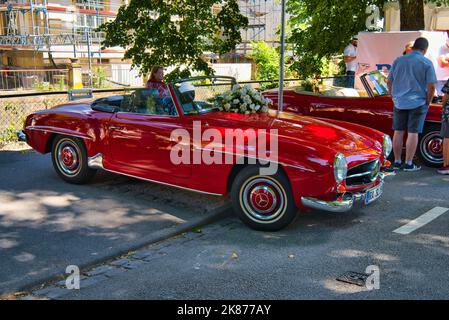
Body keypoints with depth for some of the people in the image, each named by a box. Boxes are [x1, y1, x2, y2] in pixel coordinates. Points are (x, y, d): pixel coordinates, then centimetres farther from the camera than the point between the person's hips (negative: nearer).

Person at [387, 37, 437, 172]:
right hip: (418, 103, -3)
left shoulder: (398, 61, 4)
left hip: (399, 103, 4)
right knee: (413, 133, 2)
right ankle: (409, 164, 6)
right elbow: (431, 86, -10)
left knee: (398, 132, 11)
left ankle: (397, 162, 18)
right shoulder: (427, 63, -7)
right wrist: (428, 103, 2)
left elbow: (389, 82, 8)